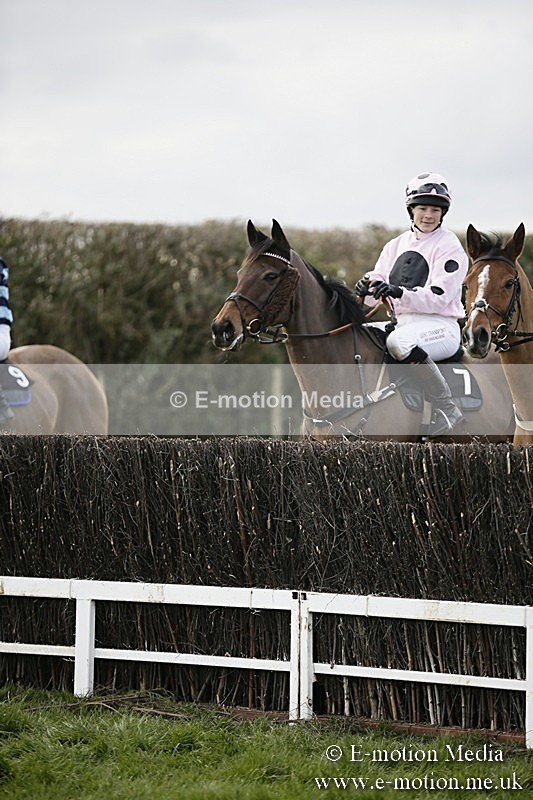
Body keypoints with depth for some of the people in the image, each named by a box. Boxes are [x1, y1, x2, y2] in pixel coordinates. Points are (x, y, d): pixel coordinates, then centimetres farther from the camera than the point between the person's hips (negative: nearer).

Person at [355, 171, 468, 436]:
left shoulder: (449, 246, -5)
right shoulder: (397, 245, 15)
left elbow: (439, 298, -15)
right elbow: (378, 279, 11)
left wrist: (401, 293, -30)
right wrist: (367, 288, -15)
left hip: (440, 326, -8)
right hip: (404, 322, 8)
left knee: (399, 342, -38)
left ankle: (446, 410, -26)